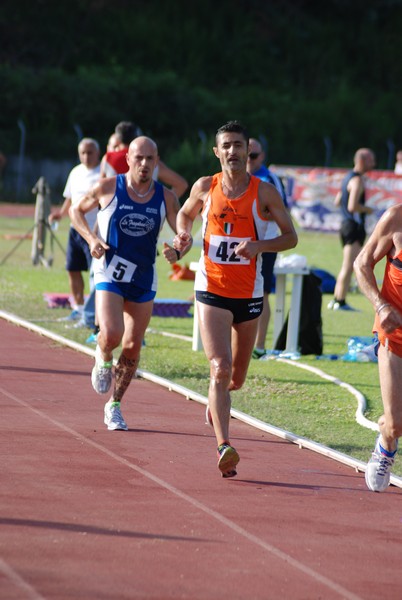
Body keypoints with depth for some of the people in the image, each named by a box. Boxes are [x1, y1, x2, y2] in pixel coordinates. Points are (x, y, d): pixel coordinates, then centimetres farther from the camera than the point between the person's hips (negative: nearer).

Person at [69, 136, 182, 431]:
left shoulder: (166, 198, -2)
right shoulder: (109, 188, -8)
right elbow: (77, 210, 7)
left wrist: (178, 252, -22)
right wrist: (91, 238, -9)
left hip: (144, 279, 3)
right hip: (109, 274, -3)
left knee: (133, 347, 6)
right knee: (111, 334, -23)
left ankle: (114, 406, 23)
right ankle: (103, 358, 14)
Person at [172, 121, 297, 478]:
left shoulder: (264, 192, -4)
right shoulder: (205, 188, 0)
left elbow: (291, 237, 0)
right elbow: (186, 213, 20)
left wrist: (259, 246, -18)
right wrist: (183, 235, -2)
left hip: (249, 294, 1)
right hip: (212, 291, -1)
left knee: (236, 378, 15)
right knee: (220, 368, -18)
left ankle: (217, 401, 52)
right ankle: (224, 447, -25)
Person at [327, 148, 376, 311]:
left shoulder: (349, 177, 16)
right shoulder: (357, 180, -15)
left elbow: (337, 202, 23)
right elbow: (352, 207, -24)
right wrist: (368, 209, -8)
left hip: (346, 223, 10)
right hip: (354, 226, -10)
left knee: (347, 266, 16)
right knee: (349, 266, -8)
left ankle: (336, 300, 19)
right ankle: (340, 302, -8)